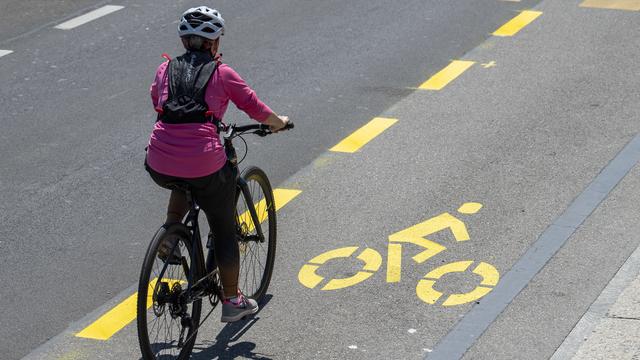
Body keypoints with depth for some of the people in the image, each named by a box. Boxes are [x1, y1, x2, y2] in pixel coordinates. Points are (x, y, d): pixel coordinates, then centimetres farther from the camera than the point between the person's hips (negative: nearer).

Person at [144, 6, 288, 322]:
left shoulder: (165, 69, 13)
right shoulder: (222, 73, 5)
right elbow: (256, 108, 14)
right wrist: (279, 122, 35)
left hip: (158, 167, 4)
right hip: (205, 167, -4)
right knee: (224, 233, 18)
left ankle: (169, 230, 23)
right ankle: (232, 302, 27)